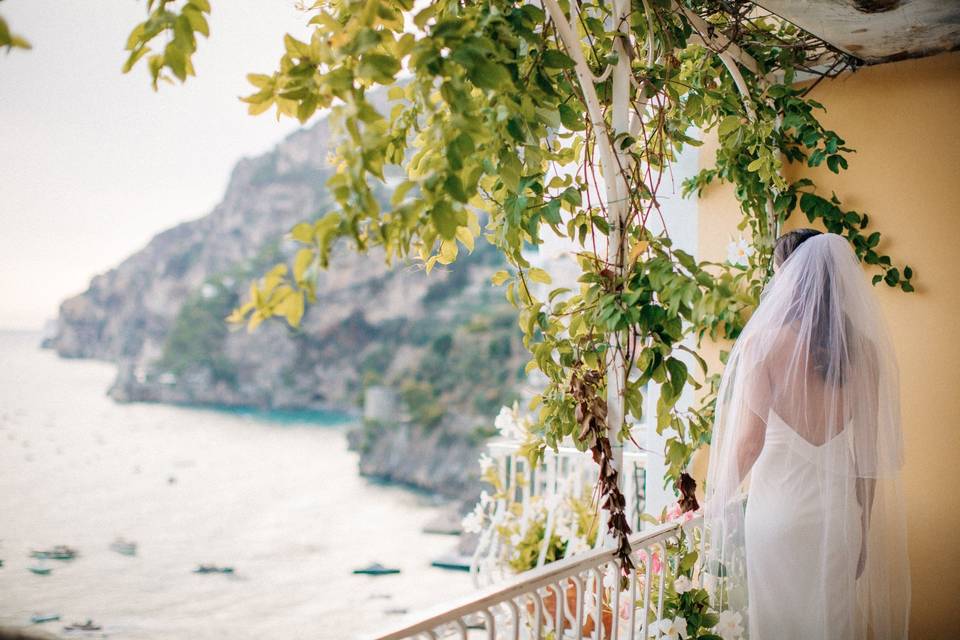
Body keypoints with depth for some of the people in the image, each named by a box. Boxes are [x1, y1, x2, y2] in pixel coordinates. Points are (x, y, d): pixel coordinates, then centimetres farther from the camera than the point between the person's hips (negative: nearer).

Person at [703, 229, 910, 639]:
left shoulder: (766, 341, -12)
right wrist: (863, 525, 14)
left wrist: (717, 499, 1)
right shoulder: (862, 348, 0)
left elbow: (749, 440, -14)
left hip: (778, 506, -4)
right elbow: (869, 450, 3)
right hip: (839, 510, 4)